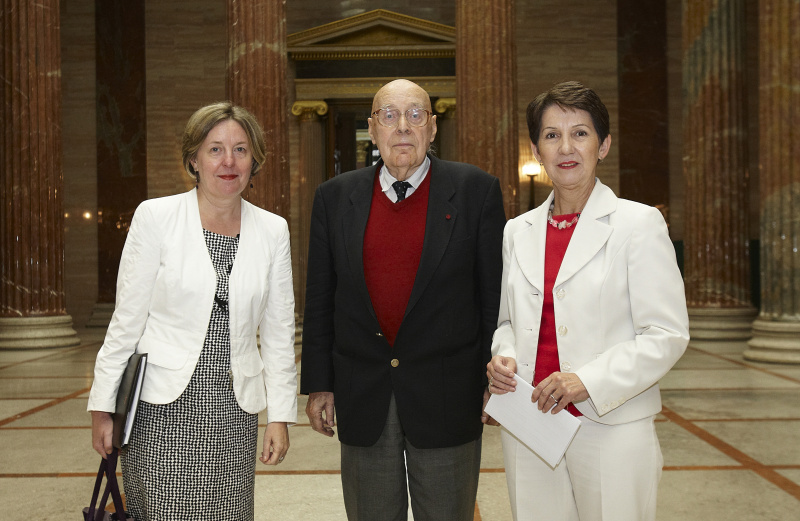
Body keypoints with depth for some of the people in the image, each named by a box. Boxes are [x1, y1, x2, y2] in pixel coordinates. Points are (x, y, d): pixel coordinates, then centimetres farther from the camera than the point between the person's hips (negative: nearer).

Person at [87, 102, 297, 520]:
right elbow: (127, 319, -1)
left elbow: (278, 332, 7)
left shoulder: (273, 231, 4)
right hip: (162, 411, -2)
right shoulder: (156, 216, -4)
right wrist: (102, 407, -1)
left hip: (234, 412, 3)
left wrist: (280, 416, 5)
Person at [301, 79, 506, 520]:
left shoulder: (476, 191, -3)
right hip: (361, 400, 2)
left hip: (447, 400, -2)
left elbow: (495, 294, -2)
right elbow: (319, 299, 6)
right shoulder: (335, 197, 4)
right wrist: (318, 384, 5)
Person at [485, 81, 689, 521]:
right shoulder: (517, 231, 9)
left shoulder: (640, 223, -4)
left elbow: (667, 334, -8)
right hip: (530, 429, 4)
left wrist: (588, 381, -19)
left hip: (612, 431, -3)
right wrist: (503, 356, -3)